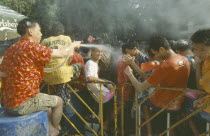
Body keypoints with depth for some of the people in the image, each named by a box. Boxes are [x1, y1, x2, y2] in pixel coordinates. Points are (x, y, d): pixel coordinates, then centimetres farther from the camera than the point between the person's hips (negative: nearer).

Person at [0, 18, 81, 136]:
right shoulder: (31, 46, -17)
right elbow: (62, 53, -15)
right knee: (58, 101, 12)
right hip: (23, 104, -8)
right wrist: (74, 44, 5)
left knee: (48, 99, 27)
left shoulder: (11, 49, 8)